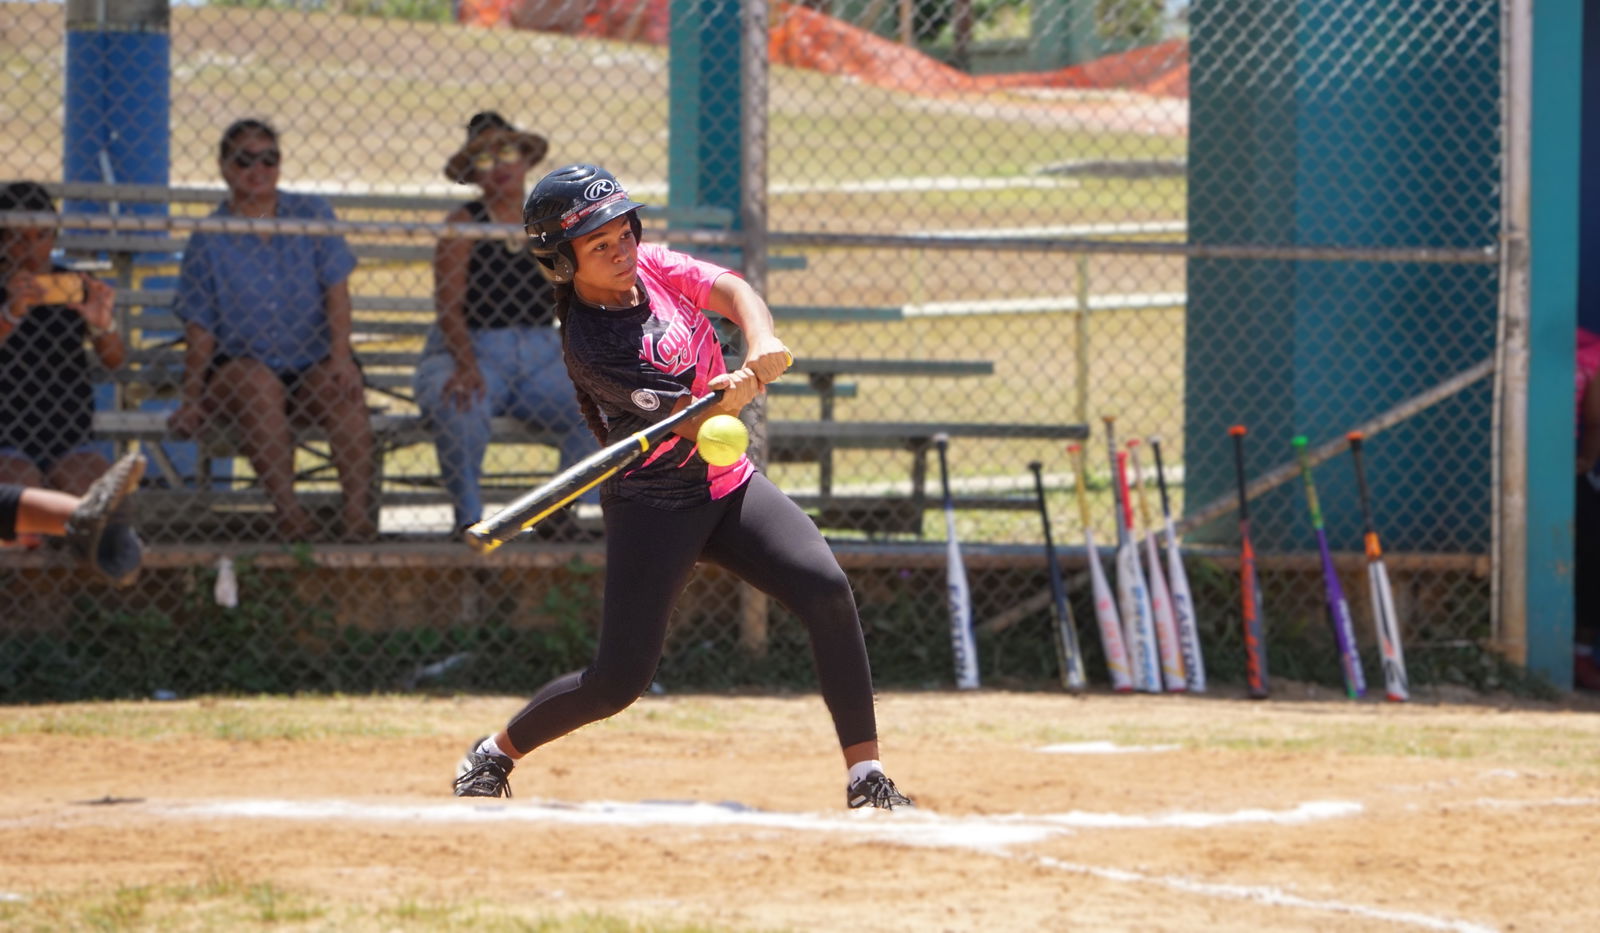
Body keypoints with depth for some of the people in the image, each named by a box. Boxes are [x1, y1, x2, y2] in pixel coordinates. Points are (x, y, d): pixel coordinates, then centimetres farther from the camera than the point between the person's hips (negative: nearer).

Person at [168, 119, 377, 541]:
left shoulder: (310, 215, 7)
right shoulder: (209, 239, 4)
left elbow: (337, 291, 0)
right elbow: (200, 330, 2)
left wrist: (341, 356, -15)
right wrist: (191, 401, -7)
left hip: (312, 366, 1)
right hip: (239, 362, -1)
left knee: (342, 388, -31)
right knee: (256, 382, -35)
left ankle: (358, 507, -36)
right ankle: (287, 508, -39)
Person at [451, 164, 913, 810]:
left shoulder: (650, 266, 0)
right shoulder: (589, 343, -21)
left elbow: (732, 291, -6)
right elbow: (694, 422, -27)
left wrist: (762, 343, -28)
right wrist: (734, 393, -49)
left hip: (728, 485, 6)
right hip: (654, 506, -6)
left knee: (826, 590, -16)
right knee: (619, 680, -10)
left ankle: (866, 779, -14)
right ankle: (493, 755, 18)